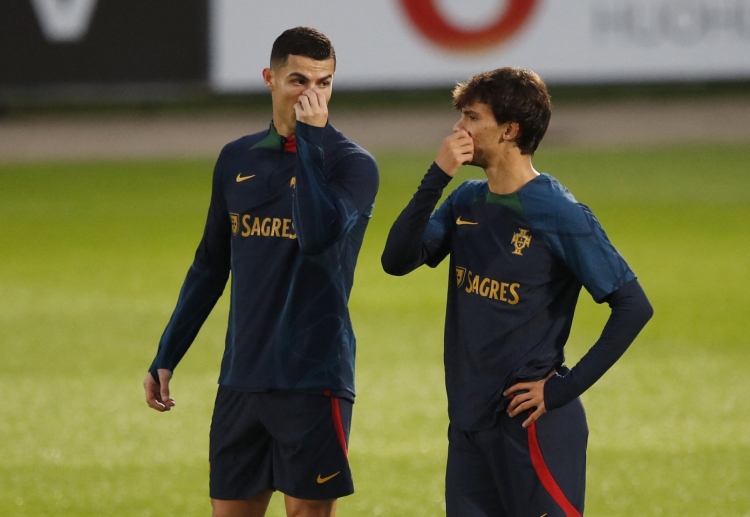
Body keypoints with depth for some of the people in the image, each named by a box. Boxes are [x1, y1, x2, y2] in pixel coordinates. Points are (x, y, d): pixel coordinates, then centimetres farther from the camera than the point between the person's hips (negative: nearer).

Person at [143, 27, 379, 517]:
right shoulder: (237, 160, 10)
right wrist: (166, 358, 16)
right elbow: (210, 265, 18)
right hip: (243, 378, 5)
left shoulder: (351, 163, -5)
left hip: (313, 379, -5)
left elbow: (318, 235, -24)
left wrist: (310, 137, -18)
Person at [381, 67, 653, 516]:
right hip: (468, 418, 7)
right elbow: (398, 260, -3)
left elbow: (633, 307, -14)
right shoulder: (465, 203, 8)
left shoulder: (557, 214, -13)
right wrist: (437, 177, -13)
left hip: (533, 424, -7)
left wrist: (567, 386, -16)